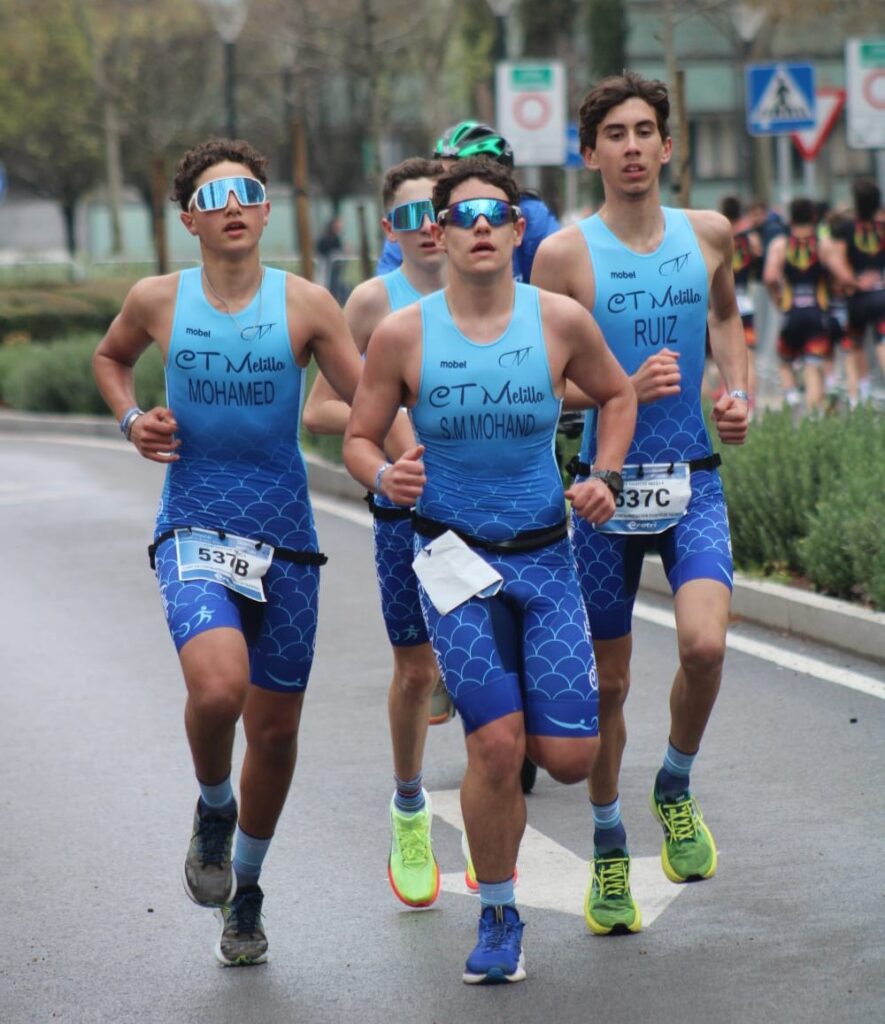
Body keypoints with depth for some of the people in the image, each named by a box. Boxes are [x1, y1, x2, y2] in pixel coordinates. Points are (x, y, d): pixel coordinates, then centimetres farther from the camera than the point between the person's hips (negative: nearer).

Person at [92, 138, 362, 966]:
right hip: (193, 532, -1)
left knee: (275, 728, 10)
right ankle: (212, 807, 5)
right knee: (218, 684, -28)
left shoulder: (304, 304, -3)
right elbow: (110, 356, 22)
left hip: (284, 539, 1)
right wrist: (130, 420, 3)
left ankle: (246, 891, 35)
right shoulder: (158, 301, 0)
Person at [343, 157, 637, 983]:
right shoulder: (402, 334, -8)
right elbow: (357, 440, 1)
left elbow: (616, 395, 13)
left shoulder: (561, 322, -5)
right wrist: (384, 476, -21)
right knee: (496, 744, -12)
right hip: (454, 555, -2)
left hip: (545, 553, 2)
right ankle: (498, 918, 9)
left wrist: (604, 477, -2)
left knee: (568, 756, -4)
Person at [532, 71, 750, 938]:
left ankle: (676, 789, 7)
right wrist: (626, 389, -19)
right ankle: (608, 851, 26)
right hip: (606, 483, -1)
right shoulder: (565, 254, -8)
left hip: (692, 480, 1)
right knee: (607, 681, 6)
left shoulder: (709, 235, 2)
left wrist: (738, 392, 8)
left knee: (704, 644, -21)